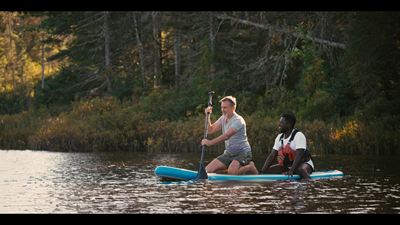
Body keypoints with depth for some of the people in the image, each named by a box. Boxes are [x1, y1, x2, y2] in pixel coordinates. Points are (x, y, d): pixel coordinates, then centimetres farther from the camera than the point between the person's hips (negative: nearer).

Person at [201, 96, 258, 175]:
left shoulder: (238, 120, -18)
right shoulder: (223, 118, 10)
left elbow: (226, 136, -29)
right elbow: (210, 130, 5)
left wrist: (210, 143, -37)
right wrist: (208, 116, -7)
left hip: (242, 153, -8)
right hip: (229, 153, 8)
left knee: (232, 171, -35)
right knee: (208, 170, -5)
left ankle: (250, 167, -2)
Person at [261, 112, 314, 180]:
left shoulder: (299, 135, -17)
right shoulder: (279, 137, 5)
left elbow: (299, 155, -27)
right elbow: (272, 156, 2)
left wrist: (291, 171, -37)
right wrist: (262, 171, -9)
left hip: (303, 163, -7)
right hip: (287, 165, 7)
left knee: (301, 169, -41)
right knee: (267, 170, -6)